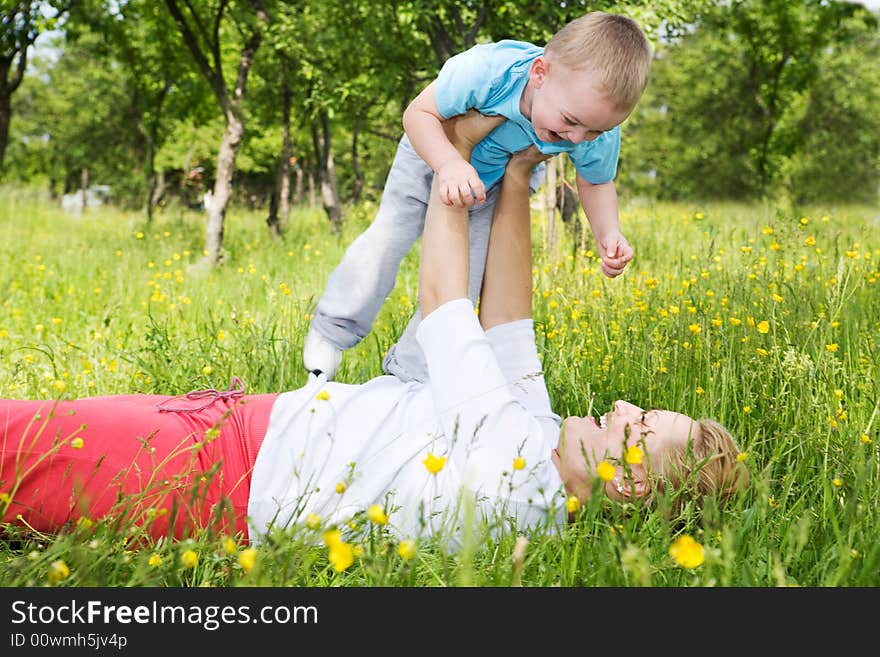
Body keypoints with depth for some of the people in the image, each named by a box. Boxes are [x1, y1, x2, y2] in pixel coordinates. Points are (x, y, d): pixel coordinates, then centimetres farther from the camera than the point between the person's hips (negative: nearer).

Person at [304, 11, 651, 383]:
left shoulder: (599, 138, -34)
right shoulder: (487, 69, -47)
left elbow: (595, 183, -12)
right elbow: (418, 113, -35)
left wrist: (608, 233, -31)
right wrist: (449, 163, -54)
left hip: (500, 182, 2)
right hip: (434, 149, -2)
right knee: (389, 237, 2)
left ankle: (409, 373, 14)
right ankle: (334, 330, 26)